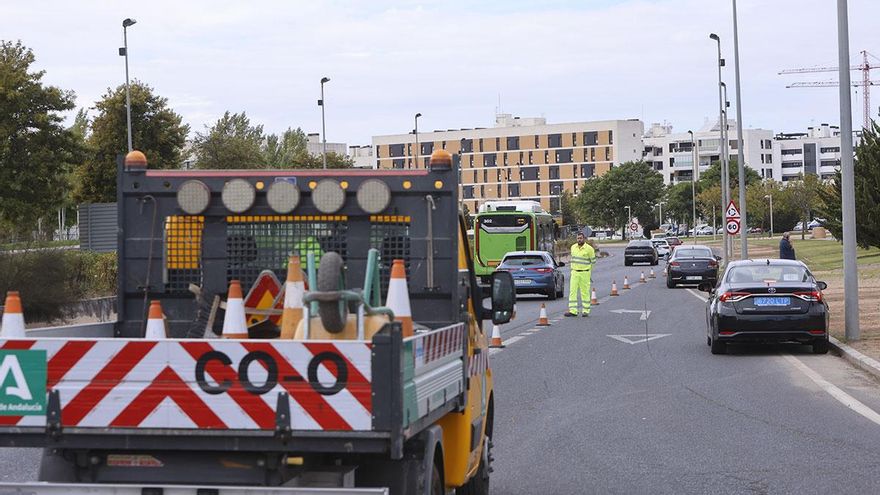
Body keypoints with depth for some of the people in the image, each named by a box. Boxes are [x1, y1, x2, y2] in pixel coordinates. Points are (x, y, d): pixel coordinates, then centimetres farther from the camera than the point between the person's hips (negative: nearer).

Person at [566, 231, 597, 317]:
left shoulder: (589, 249, -7)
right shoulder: (573, 247, 9)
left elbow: (593, 261, 2)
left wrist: (589, 270, 6)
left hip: (584, 273, -4)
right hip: (574, 272, 4)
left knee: (585, 292, 1)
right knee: (572, 291, -2)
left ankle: (585, 311, 9)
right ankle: (573, 311, -2)